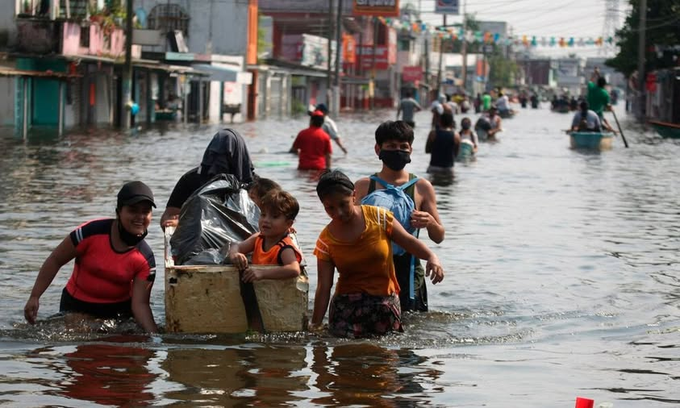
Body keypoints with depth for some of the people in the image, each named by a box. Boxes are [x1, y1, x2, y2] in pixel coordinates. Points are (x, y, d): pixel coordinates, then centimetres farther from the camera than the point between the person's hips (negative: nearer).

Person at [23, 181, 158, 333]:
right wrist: (34, 297, -12)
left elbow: (140, 304, -16)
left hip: (119, 309, 2)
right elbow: (55, 261, -11)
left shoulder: (146, 259, -14)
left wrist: (153, 335, -33)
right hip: (77, 305, -2)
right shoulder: (92, 232, -20)